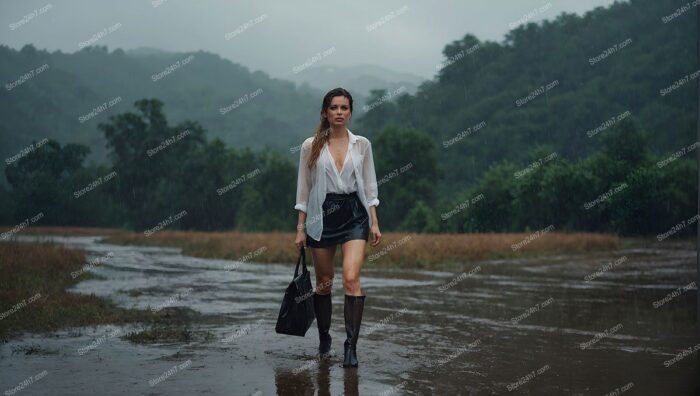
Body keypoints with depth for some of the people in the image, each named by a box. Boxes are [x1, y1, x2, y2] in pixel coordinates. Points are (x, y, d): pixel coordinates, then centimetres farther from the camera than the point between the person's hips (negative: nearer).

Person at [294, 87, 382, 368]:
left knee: (351, 278, -18)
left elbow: (369, 185, 8)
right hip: (322, 215, 0)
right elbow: (303, 188, 3)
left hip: (354, 214, 0)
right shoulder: (311, 146, 1)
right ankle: (324, 339, 29)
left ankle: (351, 345, -14)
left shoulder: (362, 144, 4)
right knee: (324, 282, 10)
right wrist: (300, 228, 0)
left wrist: (374, 222, 1)